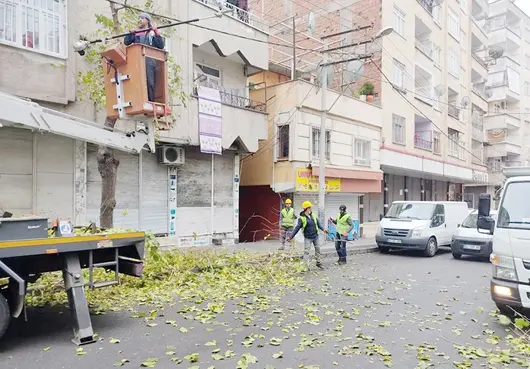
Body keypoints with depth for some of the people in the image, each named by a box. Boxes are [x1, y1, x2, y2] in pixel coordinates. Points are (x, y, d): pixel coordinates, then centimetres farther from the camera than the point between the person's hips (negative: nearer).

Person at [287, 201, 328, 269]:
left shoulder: (313, 215, 2)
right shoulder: (302, 218, -14)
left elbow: (318, 223, 14)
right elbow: (297, 228, -12)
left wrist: (323, 229, 6)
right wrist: (290, 236, -15)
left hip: (315, 236, 5)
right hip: (308, 237, -5)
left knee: (318, 249, 14)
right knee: (306, 251, -3)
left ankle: (319, 262, 28)